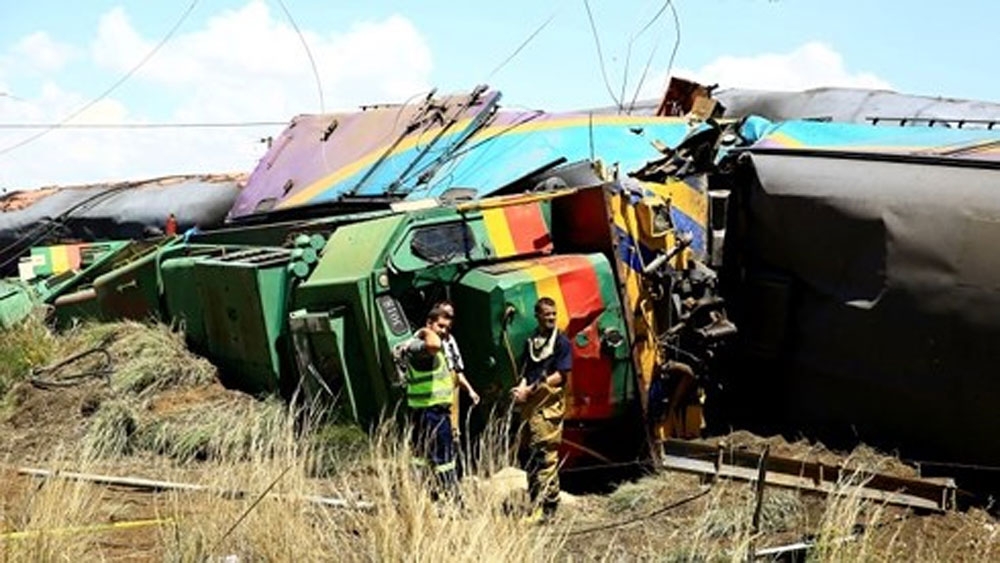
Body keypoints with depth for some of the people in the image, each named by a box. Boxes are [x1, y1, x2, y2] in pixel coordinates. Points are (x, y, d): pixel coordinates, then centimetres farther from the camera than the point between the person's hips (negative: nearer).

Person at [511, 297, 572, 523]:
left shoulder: (561, 342, -3)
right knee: (525, 454, 10)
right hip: (529, 405, 7)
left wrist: (531, 389, -12)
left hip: (548, 405, -6)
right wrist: (521, 387, -5)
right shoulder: (531, 341, 15)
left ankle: (545, 508, -3)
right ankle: (536, 499, 22)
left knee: (545, 456, -7)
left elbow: (559, 376, -8)